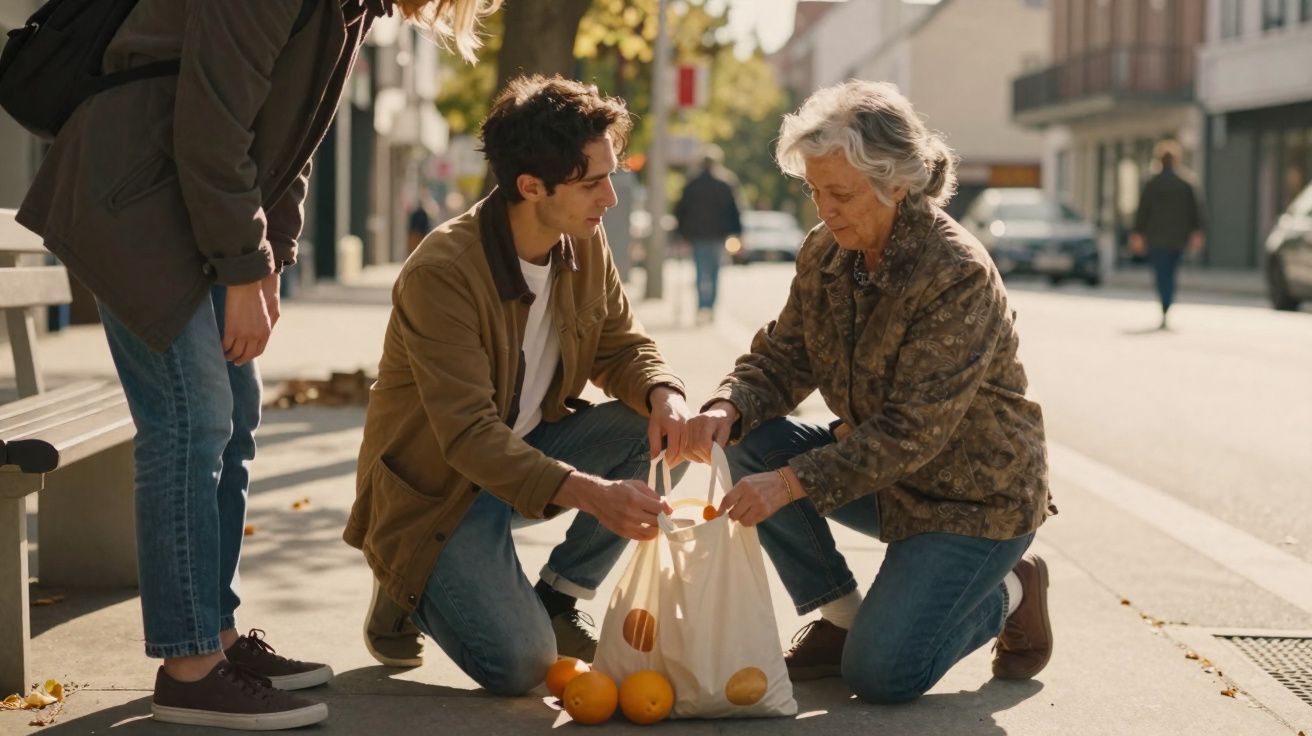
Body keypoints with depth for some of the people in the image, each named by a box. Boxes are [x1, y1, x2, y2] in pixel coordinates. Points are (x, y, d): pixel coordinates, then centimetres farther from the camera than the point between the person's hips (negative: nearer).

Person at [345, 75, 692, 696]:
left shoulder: (585, 245, -5)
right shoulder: (440, 273, -28)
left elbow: (621, 348, 5)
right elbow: (469, 435, -33)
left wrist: (664, 394, -21)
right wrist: (590, 493, -45)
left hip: (529, 452, 7)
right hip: (438, 486, -7)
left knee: (646, 428, -17)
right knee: (521, 664, -23)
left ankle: (555, 602, 1)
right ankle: (407, 590, 9)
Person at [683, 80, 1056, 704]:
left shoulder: (957, 275, -26)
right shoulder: (824, 255, -4)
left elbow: (914, 430, -30)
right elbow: (781, 358, -2)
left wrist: (790, 483, -37)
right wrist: (727, 408, -26)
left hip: (975, 494, -7)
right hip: (882, 474, 7)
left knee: (880, 675, -16)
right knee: (752, 441, -16)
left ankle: (1010, 593, 13)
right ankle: (839, 615, 0)